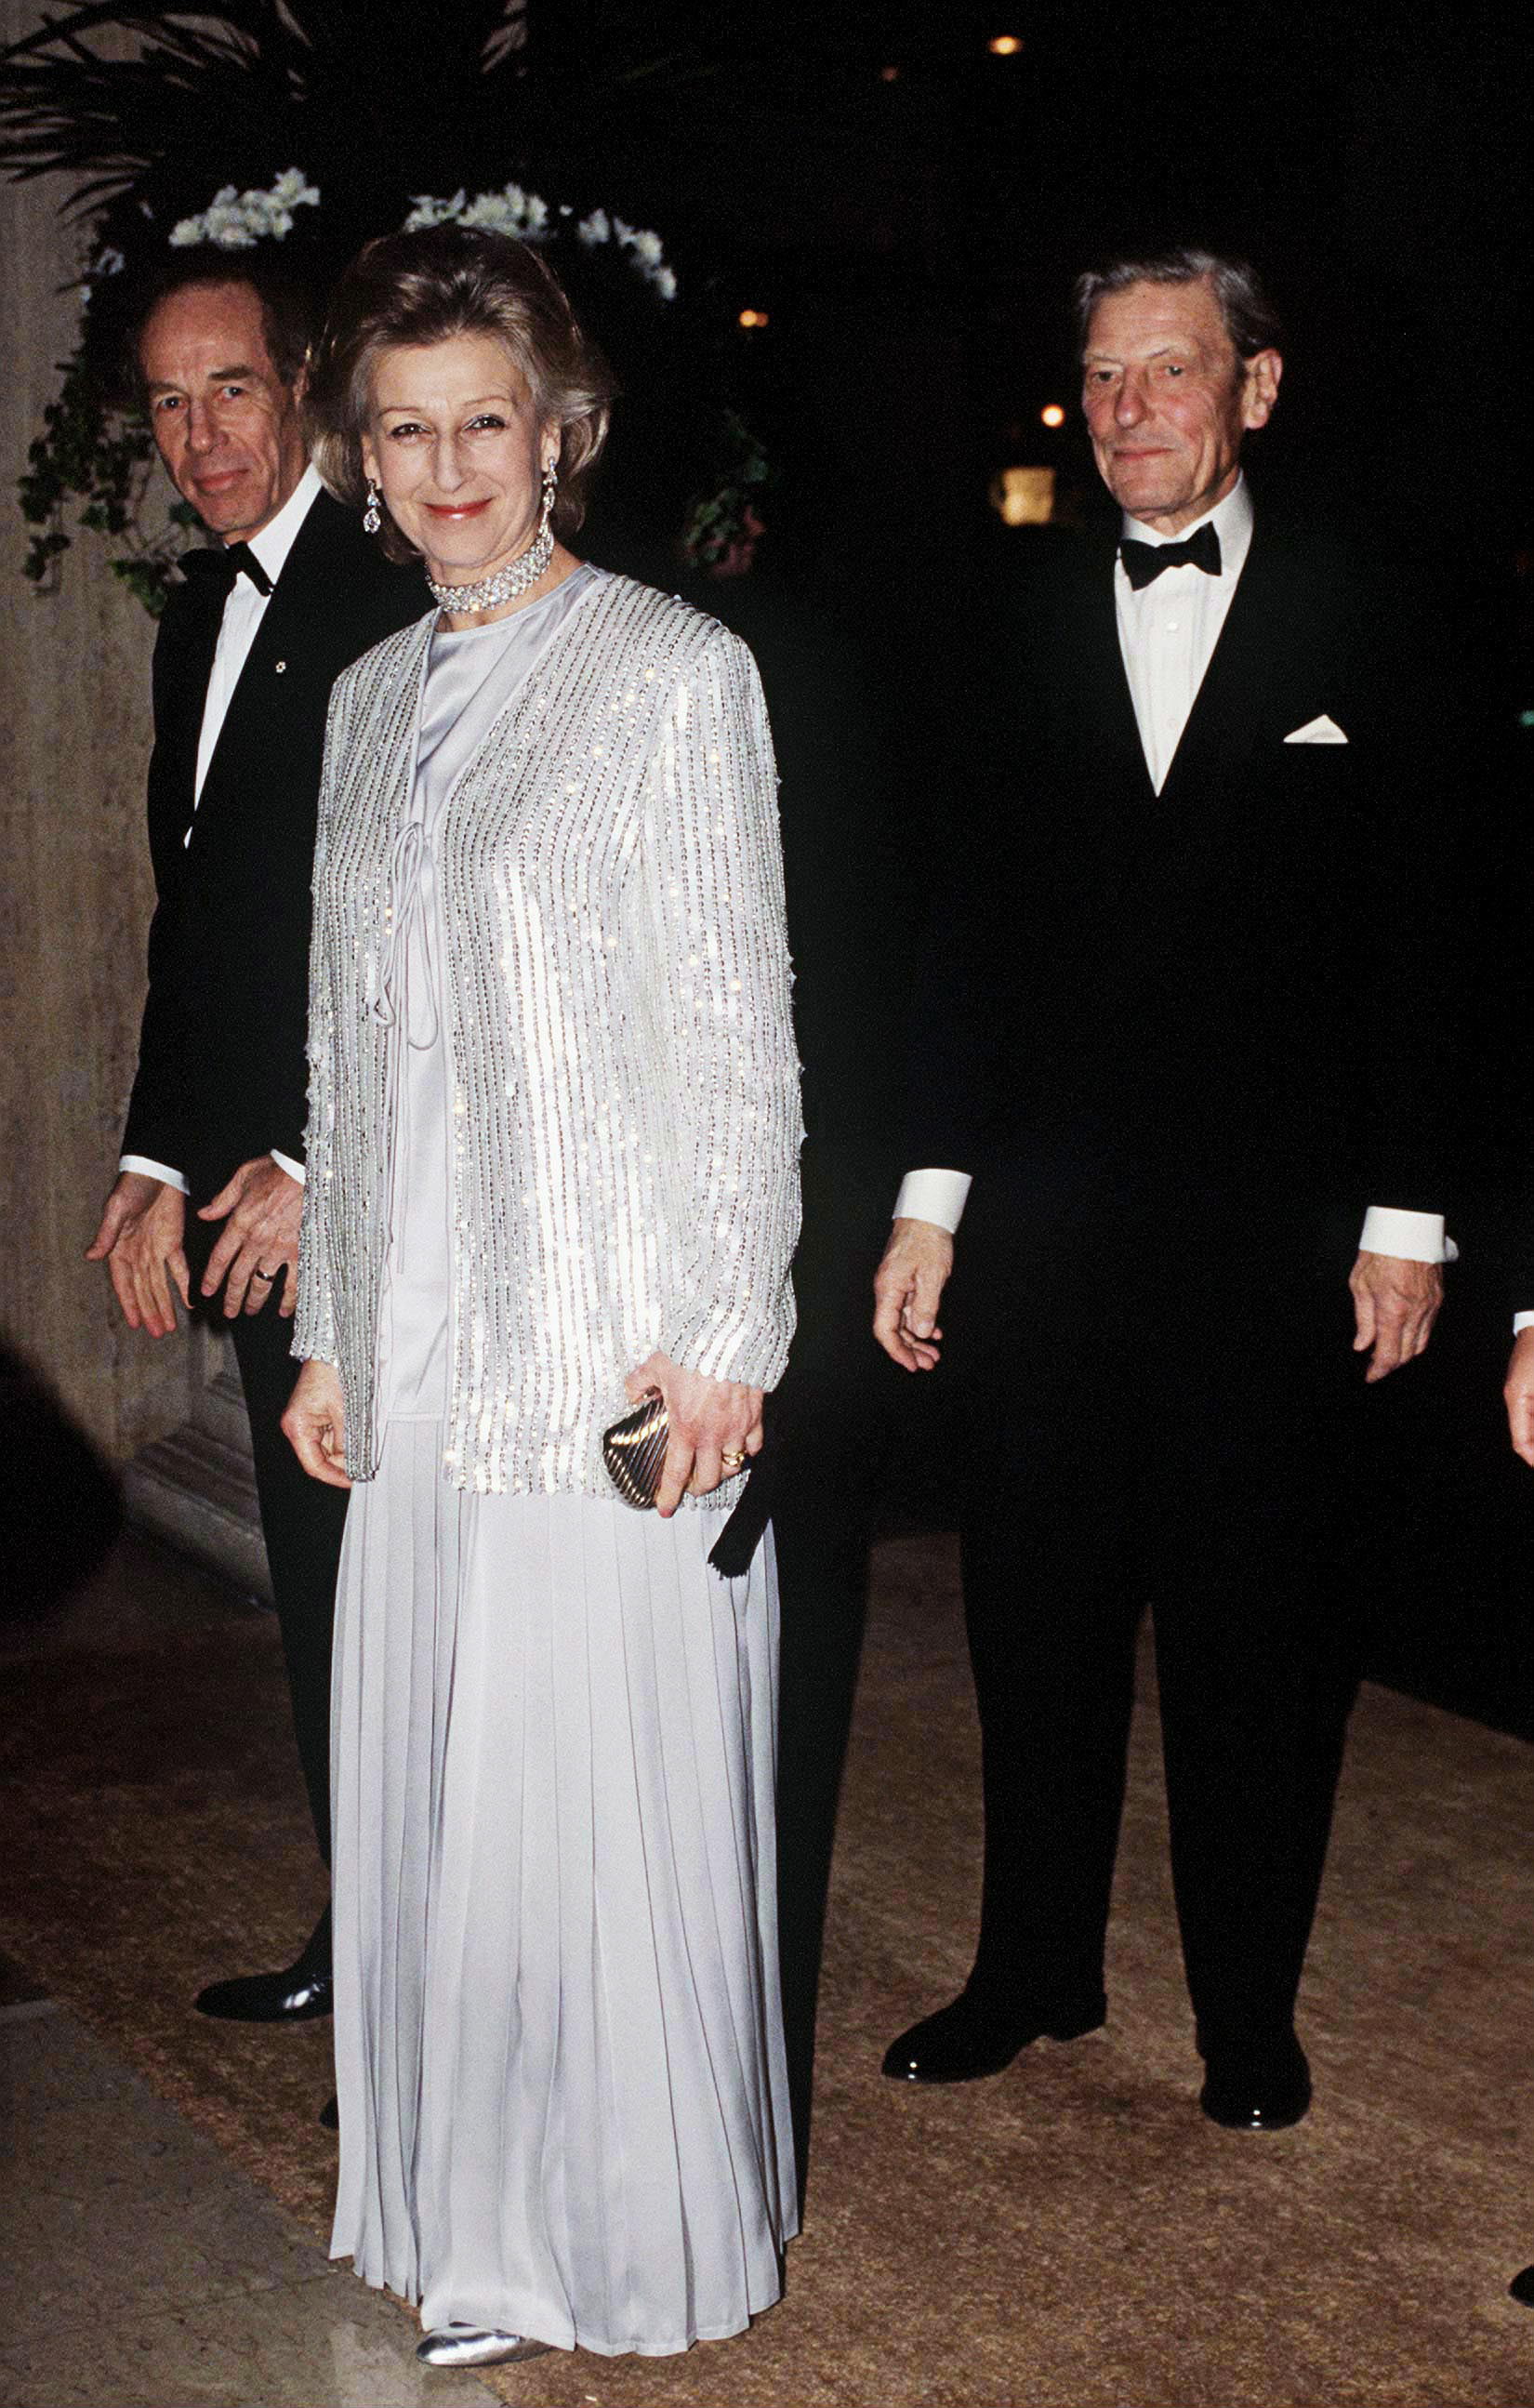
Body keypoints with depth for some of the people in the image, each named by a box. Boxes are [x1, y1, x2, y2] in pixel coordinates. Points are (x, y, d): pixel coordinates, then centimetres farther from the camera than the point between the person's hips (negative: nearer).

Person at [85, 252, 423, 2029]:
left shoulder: (397, 607, -12)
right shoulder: (198, 619, 16)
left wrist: (317, 1169, -15)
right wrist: (160, 1163, 14)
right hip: (261, 1197, 8)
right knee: (317, 1571, 15)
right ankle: (364, 1927, 28)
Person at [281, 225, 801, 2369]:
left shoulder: (673, 671, -4)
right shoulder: (371, 702, 14)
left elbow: (741, 1028, -7)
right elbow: (346, 1048, 16)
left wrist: (725, 1333, -11)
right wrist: (326, 1334, 14)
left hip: (616, 1361, -6)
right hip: (425, 1367, 6)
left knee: (611, 1808, 0)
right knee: (428, 1804, 10)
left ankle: (646, 2238, 18)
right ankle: (486, 2236, 26)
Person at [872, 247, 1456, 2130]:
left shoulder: (1363, 629, 1)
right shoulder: (1031, 637, 10)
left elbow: (1421, 936, 0)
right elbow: (975, 933, 10)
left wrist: (1404, 1217, -4)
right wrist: (933, 1194, 5)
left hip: (1268, 1229, -3)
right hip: (1048, 1219, 3)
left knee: (1257, 1633, 6)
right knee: (1037, 1616, 11)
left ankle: (1247, 2010, 22)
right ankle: (1037, 1968, 28)